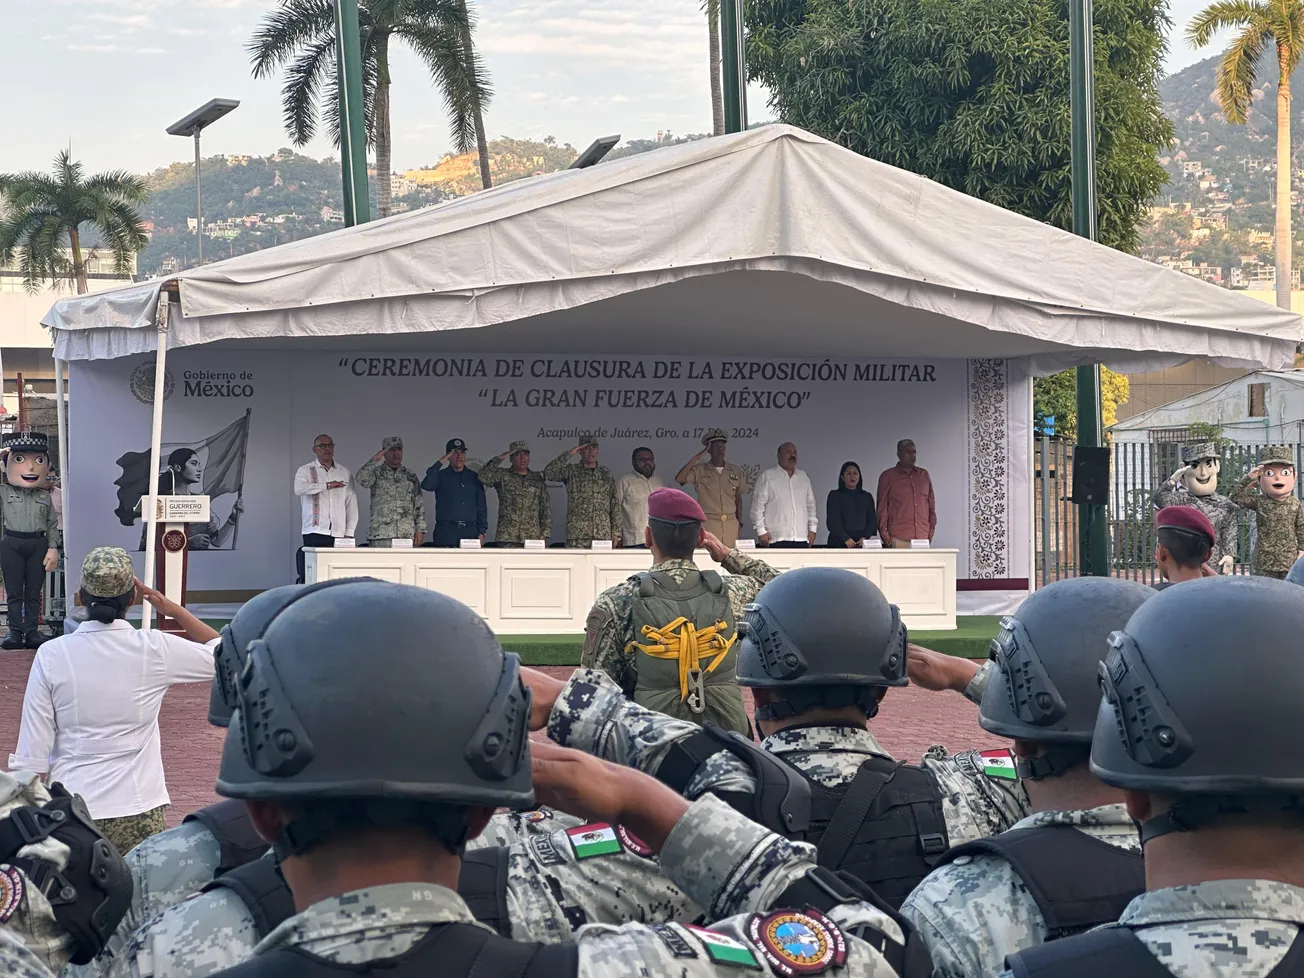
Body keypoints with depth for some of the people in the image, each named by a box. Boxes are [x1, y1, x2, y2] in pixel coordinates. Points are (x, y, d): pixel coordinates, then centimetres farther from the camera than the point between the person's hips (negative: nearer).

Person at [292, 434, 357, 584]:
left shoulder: (345, 473, 16)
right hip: (314, 533, -2)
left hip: (339, 534, 2)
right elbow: (299, 489, -14)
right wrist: (327, 485, -12)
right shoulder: (305, 470, 7)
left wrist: (349, 533, 4)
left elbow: (351, 504, 13)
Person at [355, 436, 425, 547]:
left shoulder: (410, 476, 14)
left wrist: (420, 529, 5)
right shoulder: (377, 473, 6)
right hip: (380, 535, -2)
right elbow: (361, 479, -16)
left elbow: (419, 505, 13)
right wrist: (374, 460, -13)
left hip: (407, 534, 2)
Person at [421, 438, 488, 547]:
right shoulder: (441, 476, 7)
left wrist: (482, 532, 5)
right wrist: (440, 462, -12)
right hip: (446, 531, -2)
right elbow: (426, 485, -15)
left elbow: (482, 506, 14)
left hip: (470, 531, 2)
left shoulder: (474, 478, 14)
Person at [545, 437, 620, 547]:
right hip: (577, 535, -2)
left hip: (603, 534, 2)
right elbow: (549, 473, -11)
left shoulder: (606, 474, 14)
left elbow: (614, 505, 13)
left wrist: (616, 532, 6)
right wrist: (569, 454, -11)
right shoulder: (571, 472, 6)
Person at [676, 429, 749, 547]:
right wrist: (696, 458, -13)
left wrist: (739, 523, 13)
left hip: (731, 524, 3)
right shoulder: (699, 470, 1)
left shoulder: (736, 471, 11)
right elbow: (679, 479, -14)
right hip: (707, 523, -3)